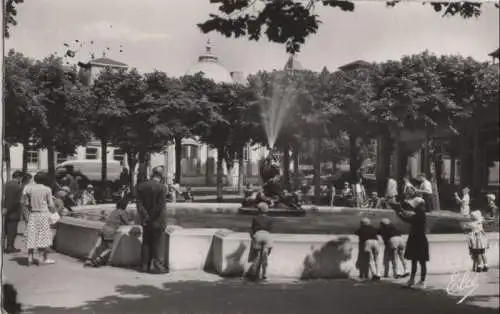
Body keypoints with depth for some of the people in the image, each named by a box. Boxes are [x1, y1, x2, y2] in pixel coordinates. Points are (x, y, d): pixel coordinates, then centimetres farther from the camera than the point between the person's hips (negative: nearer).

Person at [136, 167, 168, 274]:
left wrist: (146, 217, -4)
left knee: (146, 244, 13)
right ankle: (157, 266, 6)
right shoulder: (161, 187, -14)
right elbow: (162, 206, -15)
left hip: (146, 221, 5)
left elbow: (139, 204, -2)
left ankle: (145, 266, 18)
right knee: (158, 244, 4)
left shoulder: (141, 186, 2)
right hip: (157, 221, -4)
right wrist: (163, 222, -7)